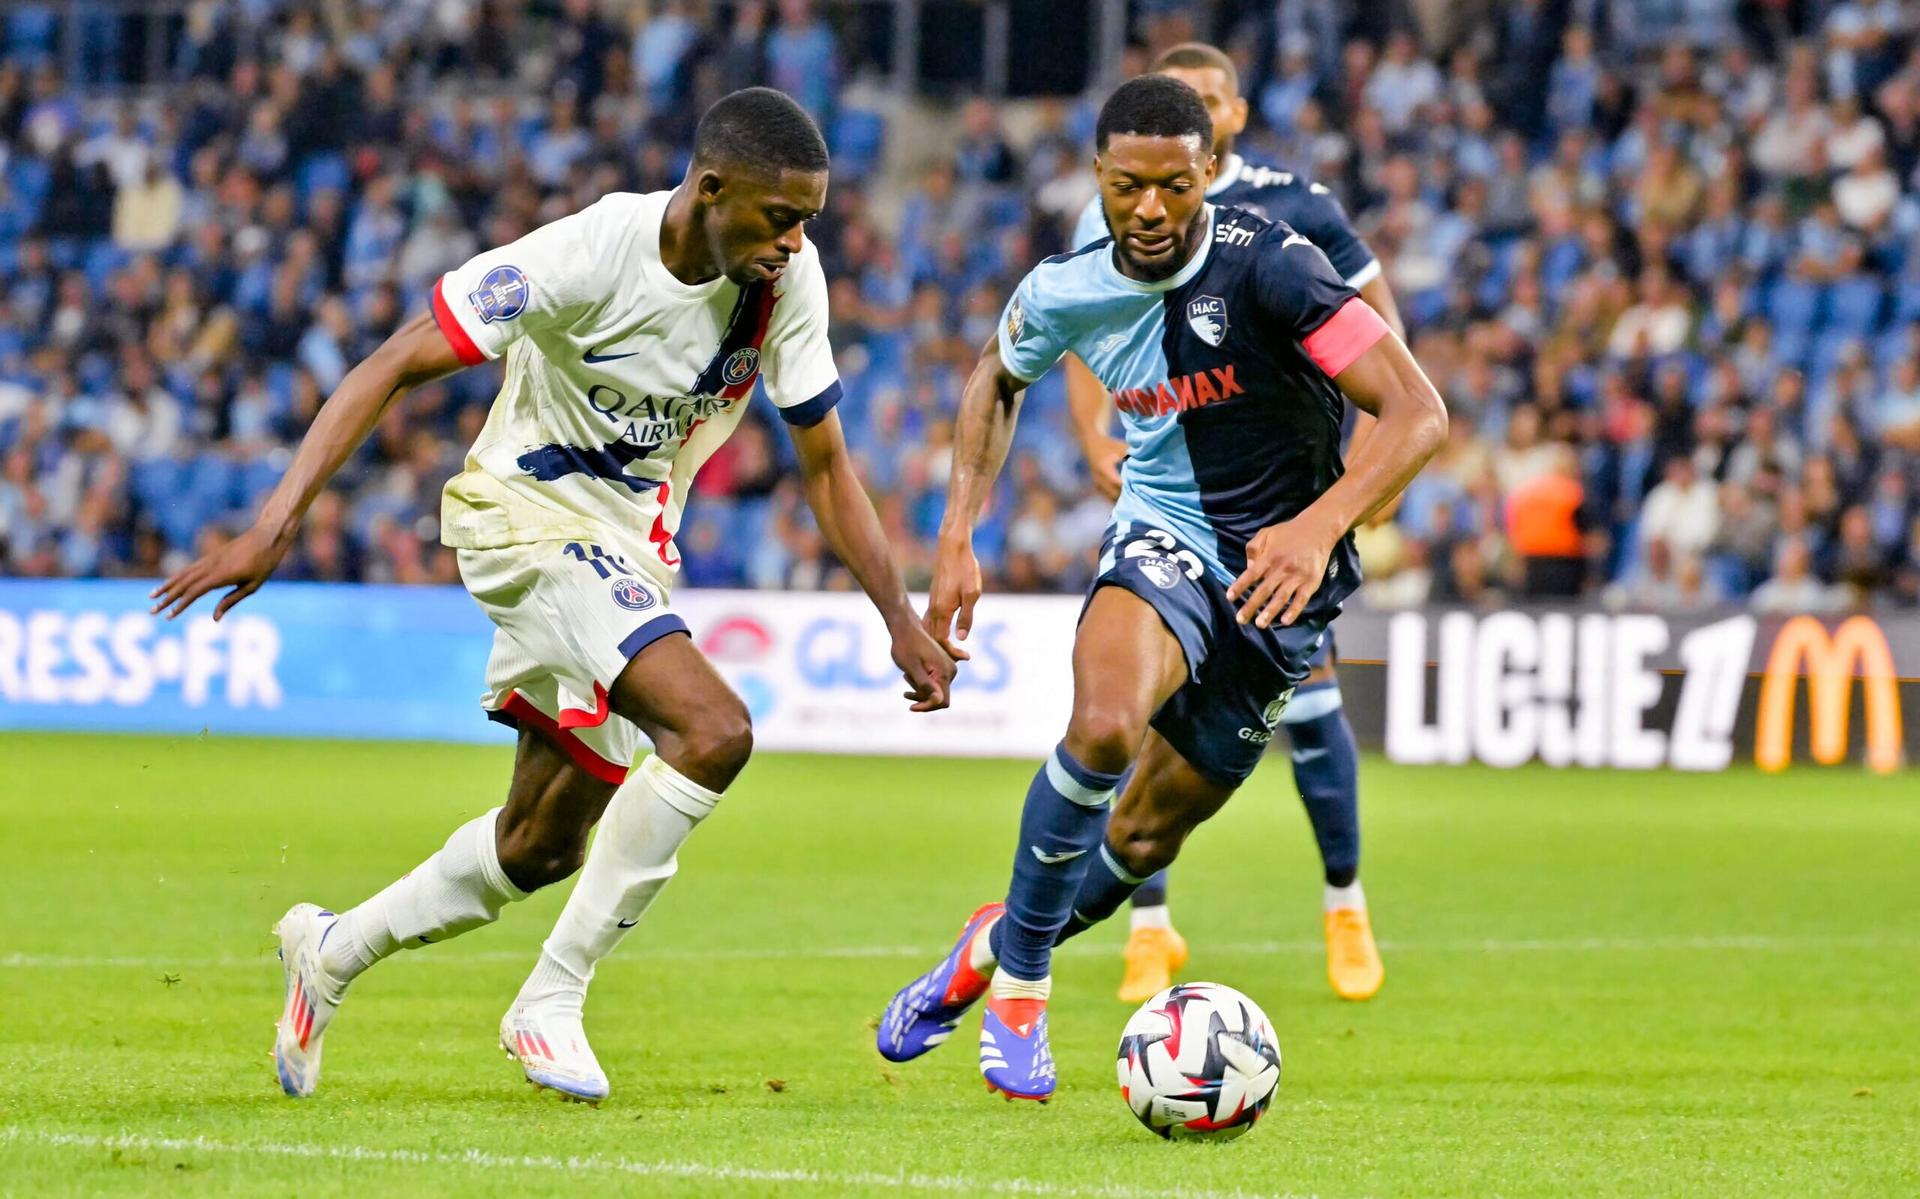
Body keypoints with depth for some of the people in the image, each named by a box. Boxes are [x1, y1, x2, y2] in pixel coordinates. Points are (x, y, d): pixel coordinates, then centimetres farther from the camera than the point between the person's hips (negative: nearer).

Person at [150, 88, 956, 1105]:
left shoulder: (787, 279, -9)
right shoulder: (591, 255, -26)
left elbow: (825, 465, 4)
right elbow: (394, 367, -23)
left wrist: (900, 619, -1)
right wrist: (276, 523, -31)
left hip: (631, 552, 7)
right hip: (530, 520, -7)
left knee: (541, 848, 16)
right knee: (714, 732, -27)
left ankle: (332, 950, 40)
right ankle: (551, 1001, -16)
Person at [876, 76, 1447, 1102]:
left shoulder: (1265, 266, -24)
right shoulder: (1068, 290, -8)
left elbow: (1418, 413, -29)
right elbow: (999, 375, 17)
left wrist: (1319, 525, -44)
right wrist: (957, 536, 7)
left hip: (1280, 569, -1)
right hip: (1165, 534, 1)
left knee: (1144, 839, 6)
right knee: (1105, 725, -32)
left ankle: (993, 947, 37)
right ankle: (1019, 983, -12)